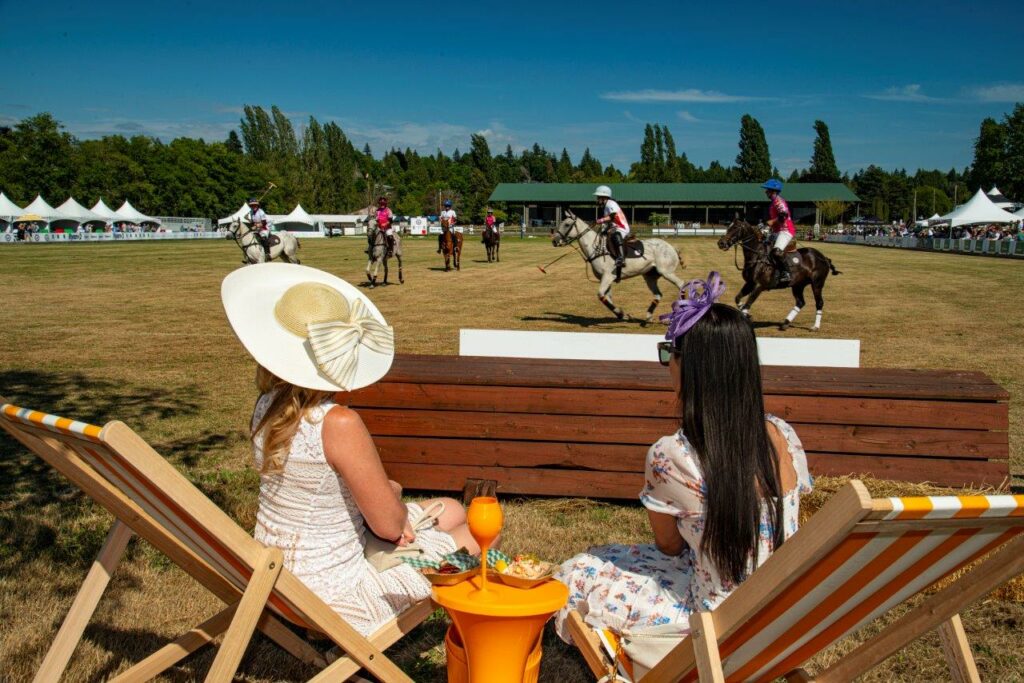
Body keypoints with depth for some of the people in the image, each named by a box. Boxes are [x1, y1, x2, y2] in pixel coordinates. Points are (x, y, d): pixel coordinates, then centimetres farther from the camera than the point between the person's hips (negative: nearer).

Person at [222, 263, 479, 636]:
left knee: (451, 511, 20)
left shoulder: (267, 407, -7)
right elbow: (390, 526, -20)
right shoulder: (340, 423, -31)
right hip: (328, 592, -7)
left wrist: (383, 496, -6)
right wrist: (393, 492, 2)